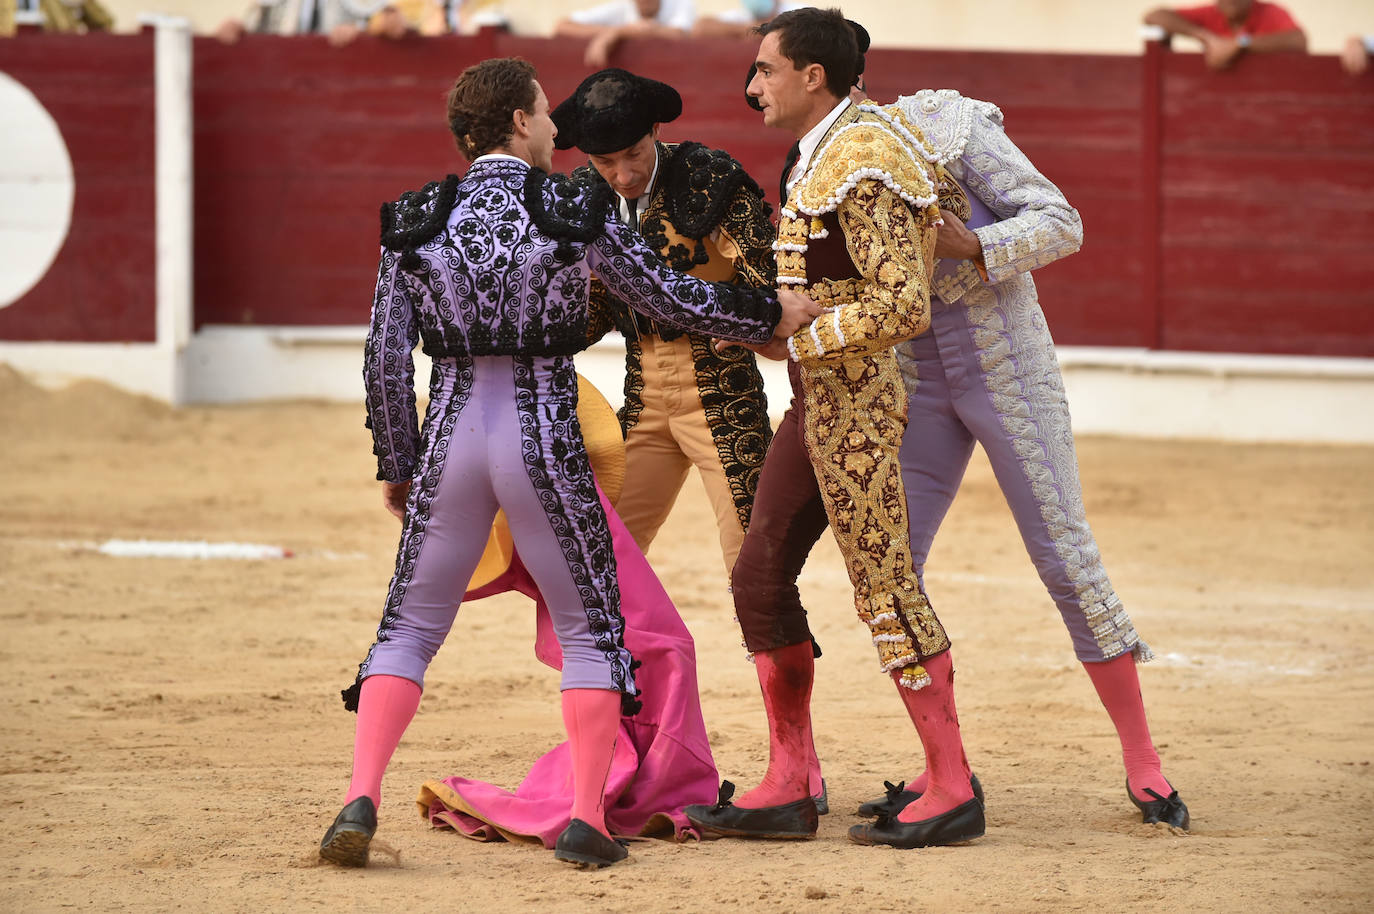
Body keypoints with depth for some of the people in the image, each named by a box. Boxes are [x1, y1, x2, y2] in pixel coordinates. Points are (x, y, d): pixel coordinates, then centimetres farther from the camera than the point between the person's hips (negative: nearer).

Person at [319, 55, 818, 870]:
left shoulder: (416, 222, 2)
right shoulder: (574, 212, -5)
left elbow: (386, 358, 2)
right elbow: (668, 298, 1)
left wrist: (397, 467, 12)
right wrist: (772, 314, 14)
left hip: (450, 441, 2)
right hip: (546, 448, -2)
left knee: (410, 627, 12)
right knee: (592, 629, 13)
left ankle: (360, 803, -4)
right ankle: (587, 819, 4)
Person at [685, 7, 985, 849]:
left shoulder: (859, 174, -19)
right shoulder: (821, 155, 11)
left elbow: (904, 306, -25)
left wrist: (797, 340, -20)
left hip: (854, 403, -10)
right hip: (814, 404, 10)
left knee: (886, 591, -6)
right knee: (760, 576, 9)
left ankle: (954, 793, 1)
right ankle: (788, 790, 12)